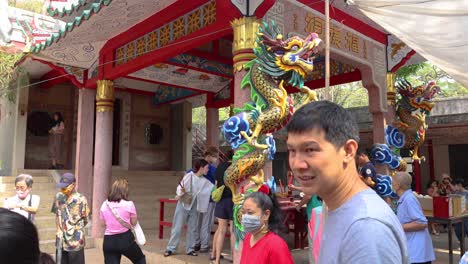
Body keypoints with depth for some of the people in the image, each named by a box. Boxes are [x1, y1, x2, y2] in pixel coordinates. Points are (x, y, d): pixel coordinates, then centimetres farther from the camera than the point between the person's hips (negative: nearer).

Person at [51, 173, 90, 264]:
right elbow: (57, 214, 15)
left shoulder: (81, 199, -14)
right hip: (61, 242, 5)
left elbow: (85, 220, -6)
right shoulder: (59, 196, 2)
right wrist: (59, 229, 8)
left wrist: (74, 229, 5)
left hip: (76, 241, -5)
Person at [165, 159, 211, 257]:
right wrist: (181, 192, -34)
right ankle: (170, 248, 9)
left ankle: (190, 249, 20)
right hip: (183, 205, -5)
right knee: (177, 228, 0)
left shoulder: (204, 181, 3)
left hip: (194, 207, 5)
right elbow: (179, 188, -15)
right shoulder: (189, 176, -12)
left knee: (192, 229, 9)